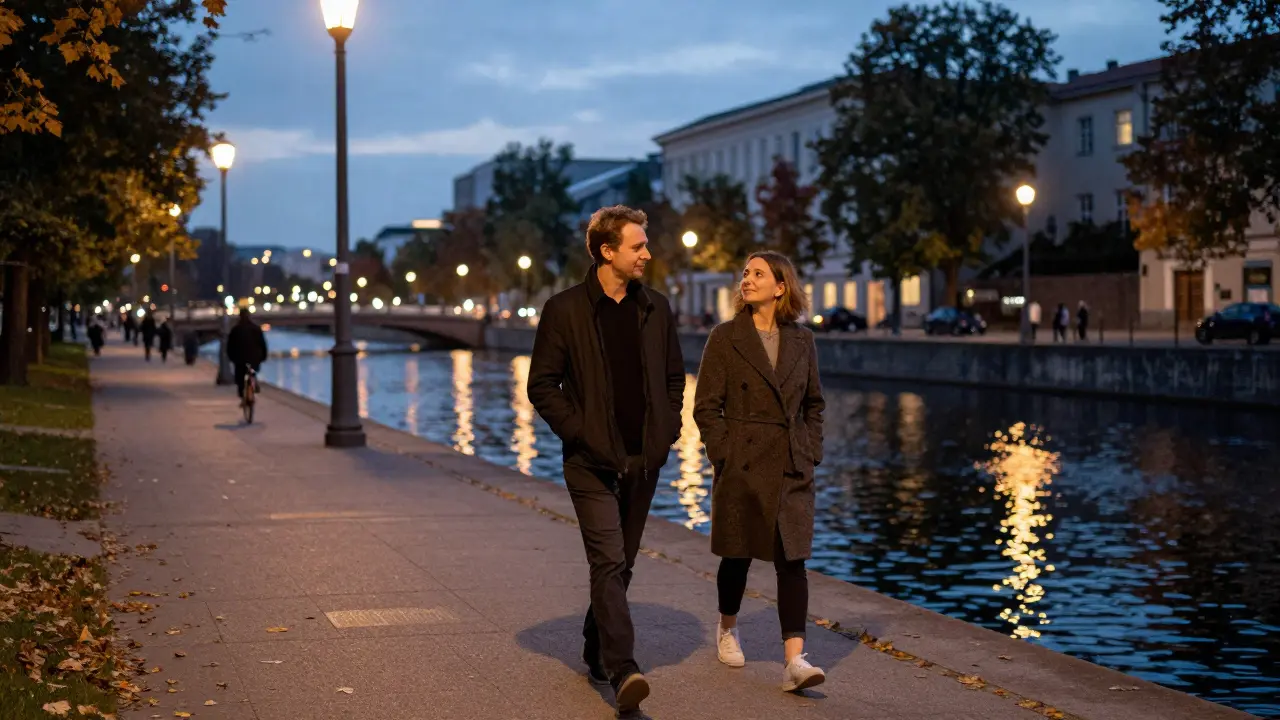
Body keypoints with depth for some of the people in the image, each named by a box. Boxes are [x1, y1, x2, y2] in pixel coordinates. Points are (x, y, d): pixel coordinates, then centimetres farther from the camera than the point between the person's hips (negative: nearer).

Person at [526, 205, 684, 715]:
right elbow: (542, 385, -3)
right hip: (592, 461, -5)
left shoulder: (656, 308, 8)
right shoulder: (565, 309, -5)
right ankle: (622, 670, -19)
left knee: (619, 565, 13)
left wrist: (667, 432, 5)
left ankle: (596, 651, 31)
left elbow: (674, 378, 17)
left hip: (643, 460, 5)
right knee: (609, 563, -14)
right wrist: (579, 432, -10)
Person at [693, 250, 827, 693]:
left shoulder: (801, 341, 7)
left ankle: (794, 660, -10)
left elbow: (814, 404, 16)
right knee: (738, 556, 10)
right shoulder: (725, 339, -1)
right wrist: (724, 456, -9)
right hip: (741, 466, -2)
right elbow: (706, 407, -2)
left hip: (792, 469, 2)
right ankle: (727, 630, 36)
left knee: (792, 560, -5)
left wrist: (811, 454, 6)